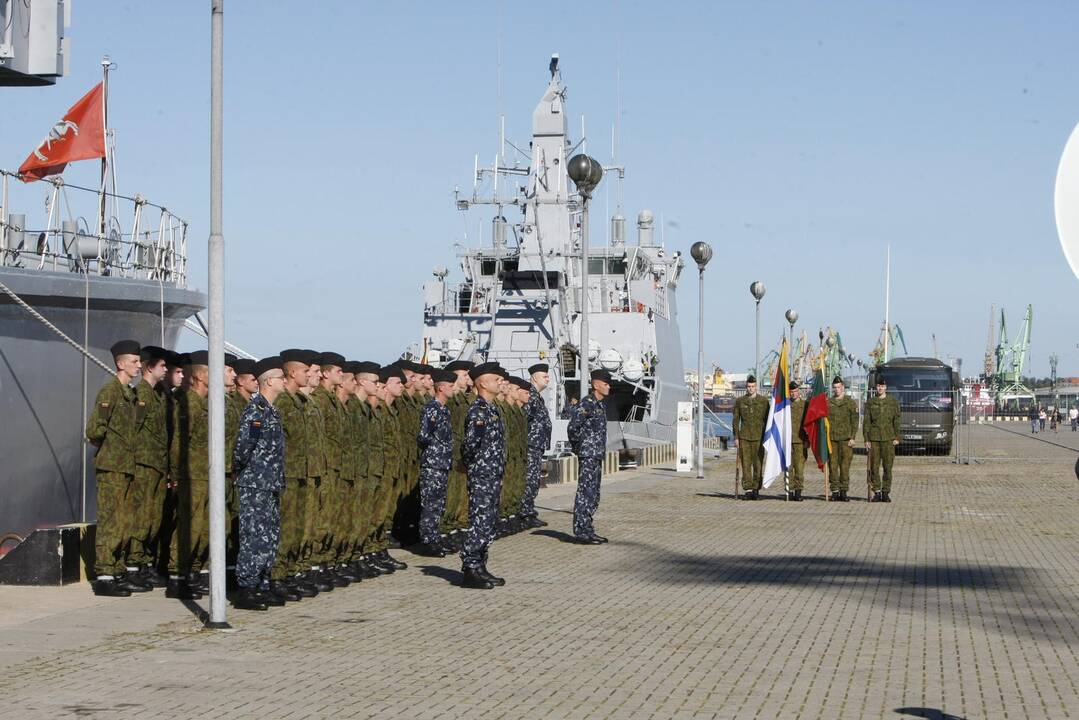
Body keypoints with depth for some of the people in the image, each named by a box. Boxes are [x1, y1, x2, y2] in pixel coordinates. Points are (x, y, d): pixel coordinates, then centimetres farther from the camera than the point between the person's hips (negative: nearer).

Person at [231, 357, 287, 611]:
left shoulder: (271, 411, 16)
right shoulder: (254, 410, -15)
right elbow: (243, 444, -24)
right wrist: (238, 472, -11)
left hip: (270, 486, 10)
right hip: (254, 486, -10)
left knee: (270, 539, 12)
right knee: (254, 539, -8)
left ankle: (261, 588, 18)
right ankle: (244, 592, -6)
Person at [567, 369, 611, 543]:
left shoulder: (601, 404, 14)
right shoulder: (586, 404, -15)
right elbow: (572, 428, -22)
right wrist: (578, 448, -11)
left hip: (597, 456, 9)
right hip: (587, 456, -9)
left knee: (594, 496, 12)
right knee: (585, 494, -7)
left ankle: (588, 530, 18)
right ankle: (581, 533, -6)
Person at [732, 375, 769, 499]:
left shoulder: (763, 401, 5)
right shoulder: (739, 401, 8)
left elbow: (767, 420, 7)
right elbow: (735, 420, 9)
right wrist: (736, 437, 2)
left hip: (758, 437, -1)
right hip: (744, 437, 1)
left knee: (758, 464, -2)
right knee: (746, 464, -3)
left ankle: (756, 489, 6)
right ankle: (748, 489, -2)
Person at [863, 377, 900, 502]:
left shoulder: (893, 402, 7)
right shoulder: (870, 402, 8)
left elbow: (896, 421, 6)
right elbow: (866, 422, 7)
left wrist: (897, 437, -2)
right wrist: (866, 439, 0)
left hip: (888, 438, -1)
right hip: (874, 438, 1)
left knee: (888, 466, -2)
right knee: (874, 466, -1)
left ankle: (886, 492, 4)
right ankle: (877, 492, 5)